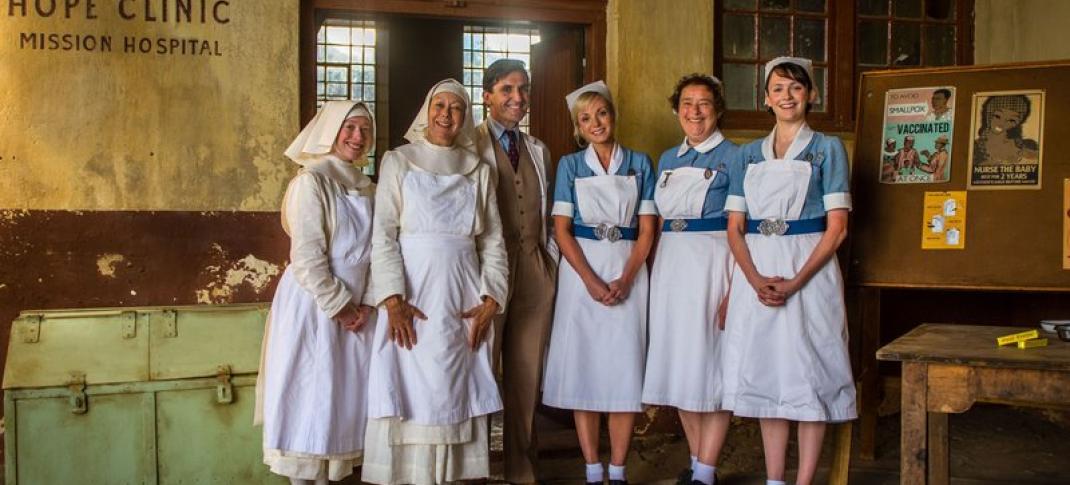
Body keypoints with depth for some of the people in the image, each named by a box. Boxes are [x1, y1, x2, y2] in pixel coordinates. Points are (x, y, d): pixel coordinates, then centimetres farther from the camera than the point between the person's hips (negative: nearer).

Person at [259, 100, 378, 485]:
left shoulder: (366, 189, 11)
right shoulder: (311, 182, -11)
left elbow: (372, 251, 10)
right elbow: (307, 258, -16)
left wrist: (365, 304, -2)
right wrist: (338, 306, -12)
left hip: (352, 308, 7)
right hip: (314, 305, -7)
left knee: (344, 398, 10)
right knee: (310, 397, -1)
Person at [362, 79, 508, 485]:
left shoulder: (480, 170, 13)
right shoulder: (398, 161, 5)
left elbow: (493, 241, 9)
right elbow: (383, 235, -3)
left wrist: (490, 300, -2)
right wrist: (393, 300, -13)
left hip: (463, 299, 2)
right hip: (413, 293, -2)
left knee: (456, 397, 4)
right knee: (412, 395, -2)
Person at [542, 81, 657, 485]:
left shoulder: (639, 163, 8)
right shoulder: (570, 165, 6)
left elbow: (647, 229, 4)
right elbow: (561, 229, -1)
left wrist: (625, 279, -10)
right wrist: (591, 281, -12)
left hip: (629, 272, 1)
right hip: (581, 270, 0)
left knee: (625, 366, -1)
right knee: (583, 365, -1)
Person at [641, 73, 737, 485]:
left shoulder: (732, 157, -2)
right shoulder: (667, 159, 15)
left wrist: (736, 288, -16)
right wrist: (656, 273, 9)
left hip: (712, 264, -6)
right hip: (669, 266, 6)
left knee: (711, 360, -4)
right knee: (678, 362, 8)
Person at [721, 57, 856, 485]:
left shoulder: (827, 149, 2)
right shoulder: (749, 154, 12)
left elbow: (836, 227, -5)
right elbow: (735, 228, 8)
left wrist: (795, 282, -16)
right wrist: (755, 279, -10)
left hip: (810, 272, -3)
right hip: (756, 276, 4)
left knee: (808, 374, -1)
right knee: (766, 373, 7)